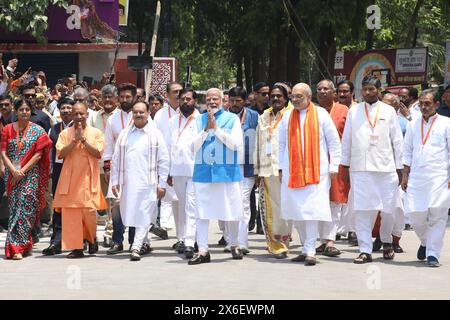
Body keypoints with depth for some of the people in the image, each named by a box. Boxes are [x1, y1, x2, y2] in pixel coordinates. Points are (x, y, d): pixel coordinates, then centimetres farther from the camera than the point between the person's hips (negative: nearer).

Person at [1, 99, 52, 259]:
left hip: (30, 175, -2)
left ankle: (16, 246, -11)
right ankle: (22, 244, 14)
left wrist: (22, 171, -12)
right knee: (14, 208, 2)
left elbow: (38, 154, -4)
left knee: (25, 208, -10)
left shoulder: (38, 131, 2)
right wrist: (13, 171, -12)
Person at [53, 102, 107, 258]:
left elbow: (98, 153, -7)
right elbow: (60, 153, -5)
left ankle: (92, 238, 19)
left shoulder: (95, 133, 5)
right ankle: (76, 247, 2)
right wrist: (75, 140, -13)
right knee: (71, 212, -4)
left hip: (88, 177, -1)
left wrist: (83, 140, -12)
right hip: (70, 178, 1)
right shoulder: (65, 133, 8)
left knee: (89, 210, -9)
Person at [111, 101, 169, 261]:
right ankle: (145, 242, 24)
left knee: (143, 216, -10)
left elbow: (163, 161, 3)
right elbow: (116, 160, 14)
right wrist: (114, 181, 7)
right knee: (132, 214, 8)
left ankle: (136, 248, -13)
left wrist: (162, 184, -2)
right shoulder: (124, 135, 12)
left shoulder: (155, 134, 4)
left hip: (147, 182, -3)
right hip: (127, 182, 3)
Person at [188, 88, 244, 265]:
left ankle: (234, 245, 24)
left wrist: (216, 127, -10)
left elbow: (235, 143, -8)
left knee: (231, 211, 6)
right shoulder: (200, 120, 8)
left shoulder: (232, 119, 2)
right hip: (203, 171, 2)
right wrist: (206, 129, -9)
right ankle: (202, 251, 0)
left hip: (227, 171, -2)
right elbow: (194, 146, 3)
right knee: (202, 212, -2)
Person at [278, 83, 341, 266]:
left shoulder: (320, 114, 1)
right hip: (292, 171, 4)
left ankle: (310, 250, -10)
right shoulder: (287, 117, 10)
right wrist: (281, 167, 11)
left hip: (316, 171, -3)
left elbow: (334, 141, 4)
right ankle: (307, 248, 13)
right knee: (296, 212, 3)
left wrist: (333, 166, 0)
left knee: (312, 209, -12)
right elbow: (282, 144, 17)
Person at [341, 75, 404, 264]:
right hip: (360, 168, 0)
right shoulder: (354, 111, 9)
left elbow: (397, 141, 7)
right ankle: (365, 250, 1)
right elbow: (346, 139, 12)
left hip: (386, 168, 0)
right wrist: (345, 165, 8)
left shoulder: (389, 111, 7)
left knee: (388, 209, 2)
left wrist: (399, 168, 4)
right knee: (362, 210, -3)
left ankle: (386, 241, 28)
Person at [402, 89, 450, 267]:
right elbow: (408, 152, 17)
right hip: (416, 177, 3)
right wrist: (405, 176, 11)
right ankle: (425, 242, 29)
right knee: (415, 215, 1)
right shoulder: (413, 125, 13)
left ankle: (433, 254, 0)